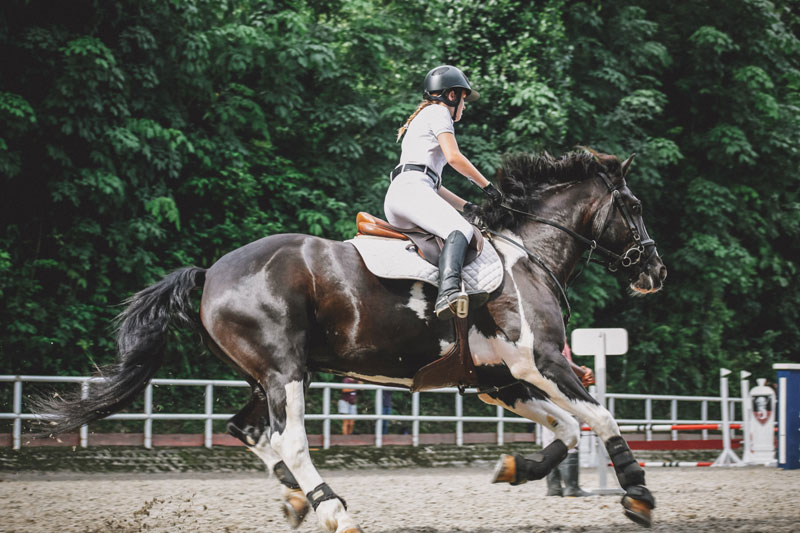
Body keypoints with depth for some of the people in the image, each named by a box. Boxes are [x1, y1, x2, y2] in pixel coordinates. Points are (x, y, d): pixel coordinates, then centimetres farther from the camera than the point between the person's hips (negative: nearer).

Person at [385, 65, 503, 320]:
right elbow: (453, 157, -6)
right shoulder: (438, 112, 8)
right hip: (410, 189, -10)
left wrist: (467, 206, 27)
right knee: (459, 229, -32)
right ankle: (448, 293, -58)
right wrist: (487, 185, 4)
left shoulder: (424, 117, 37)